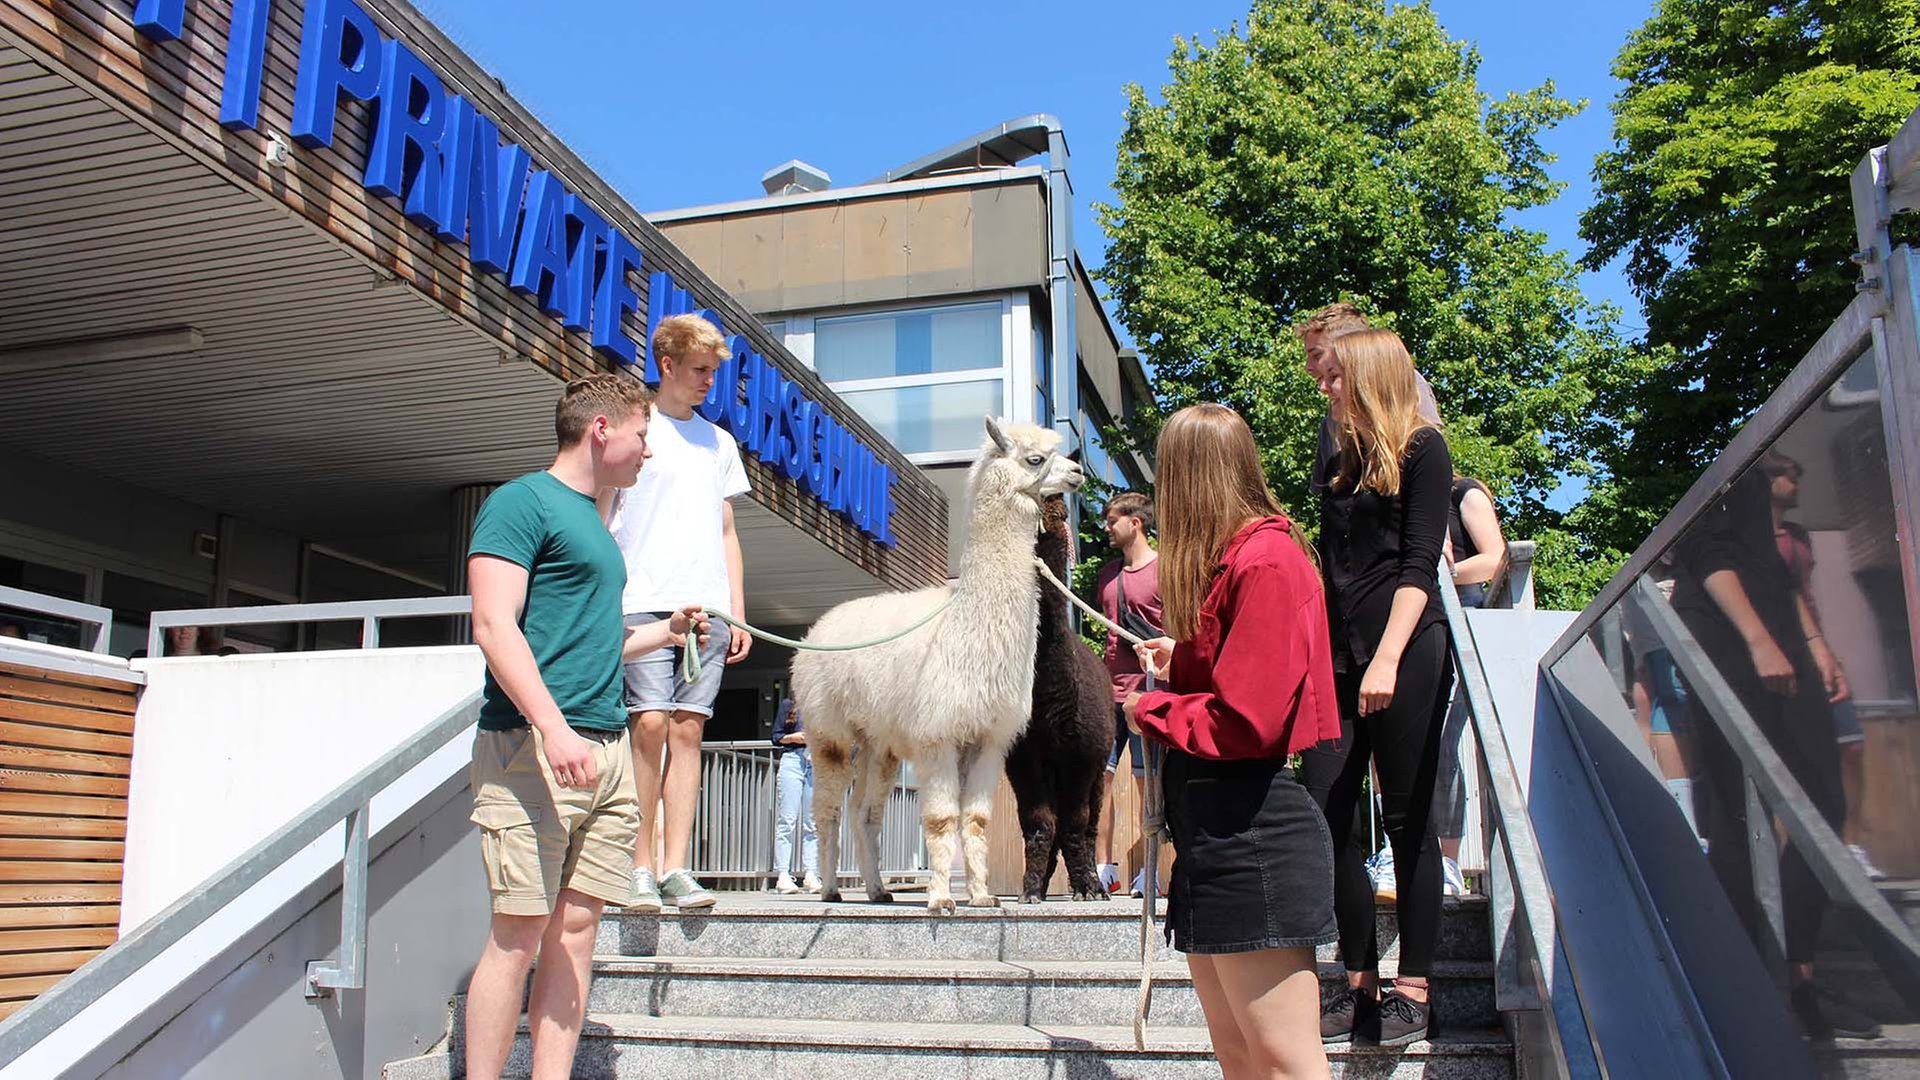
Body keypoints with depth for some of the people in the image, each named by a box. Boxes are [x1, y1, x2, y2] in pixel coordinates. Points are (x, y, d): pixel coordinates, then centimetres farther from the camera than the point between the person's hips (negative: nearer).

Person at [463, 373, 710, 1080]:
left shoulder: (592, 522, 22)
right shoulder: (523, 500, -3)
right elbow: (495, 627, -14)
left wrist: (666, 631, 30)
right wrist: (553, 727, -23)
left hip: (605, 748, 8)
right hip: (533, 744, -8)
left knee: (577, 926, 6)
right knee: (519, 932, -7)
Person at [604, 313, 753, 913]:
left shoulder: (719, 441, 20)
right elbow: (598, 521, 3)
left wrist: (738, 611, 14)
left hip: (707, 608, 4)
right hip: (641, 604, -4)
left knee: (688, 729, -1)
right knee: (650, 723, -12)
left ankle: (675, 869, 0)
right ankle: (640, 866, -3)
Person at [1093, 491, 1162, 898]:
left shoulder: (1164, 569, -3)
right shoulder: (1107, 574, 17)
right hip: (1109, 690, 6)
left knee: (1147, 780, -1)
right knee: (1098, 776, 2)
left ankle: (1149, 872, 6)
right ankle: (1103, 868, 8)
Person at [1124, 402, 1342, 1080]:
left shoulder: (1264, 560, -15)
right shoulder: (1233, 559, 16)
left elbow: (1248, 721, -21)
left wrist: (1152, 710, -7)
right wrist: (1179, 665, 15)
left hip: (1250, 832, -10)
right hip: (1215, 827, 10)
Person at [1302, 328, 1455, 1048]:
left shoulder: (1422, 449, 0)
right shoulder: (1336, 464, 19)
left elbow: (1419, 564, -9)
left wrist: (1387, 660, -20)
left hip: (1406, 655, -6)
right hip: (1338, 657, 6)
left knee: (1406, 819, -1)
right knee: (1326, 814, -1)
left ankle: (1412, 991, 8)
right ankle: (1360, 984, 9)